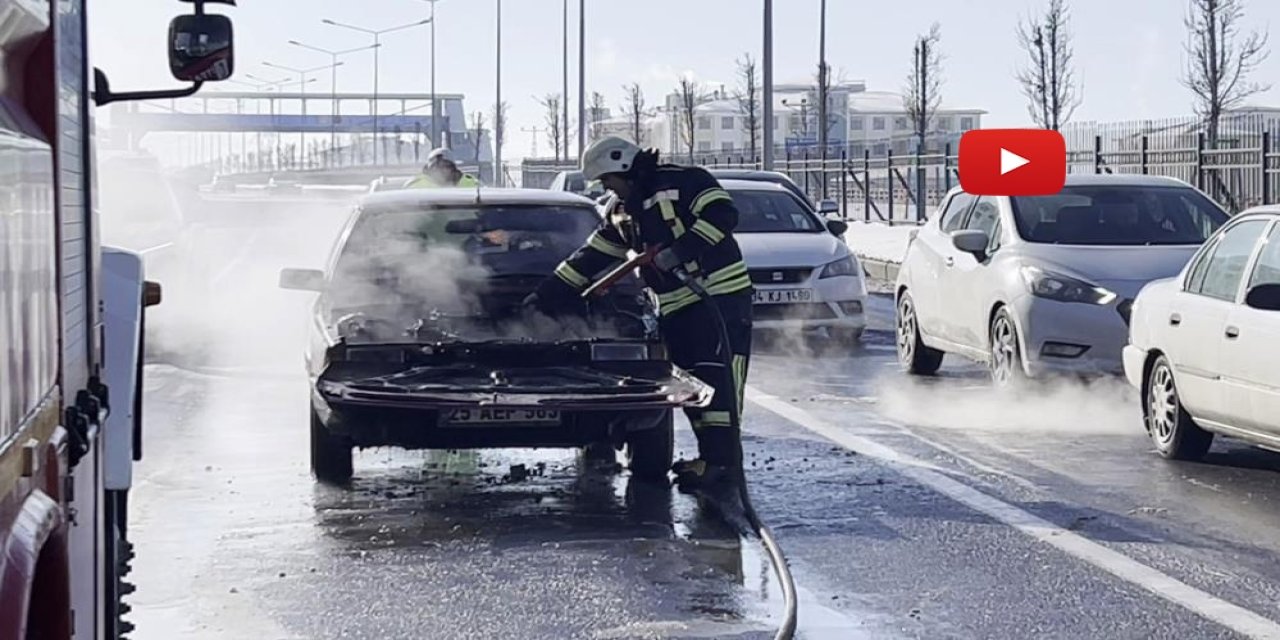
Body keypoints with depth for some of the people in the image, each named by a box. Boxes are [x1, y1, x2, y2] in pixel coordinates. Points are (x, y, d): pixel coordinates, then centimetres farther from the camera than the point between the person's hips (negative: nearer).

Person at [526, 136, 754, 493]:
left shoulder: (684, 182, -5)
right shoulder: (620, 212, 19)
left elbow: (723, 215, -17)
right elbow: (589, 260, 22)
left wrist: (682, 250, -23)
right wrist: (545, 297, 20)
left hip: (721, 293, -8)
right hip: (675, 307, 8)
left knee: (718, 378, -12)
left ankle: (722, 461, -14)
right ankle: (712, 456, 10)